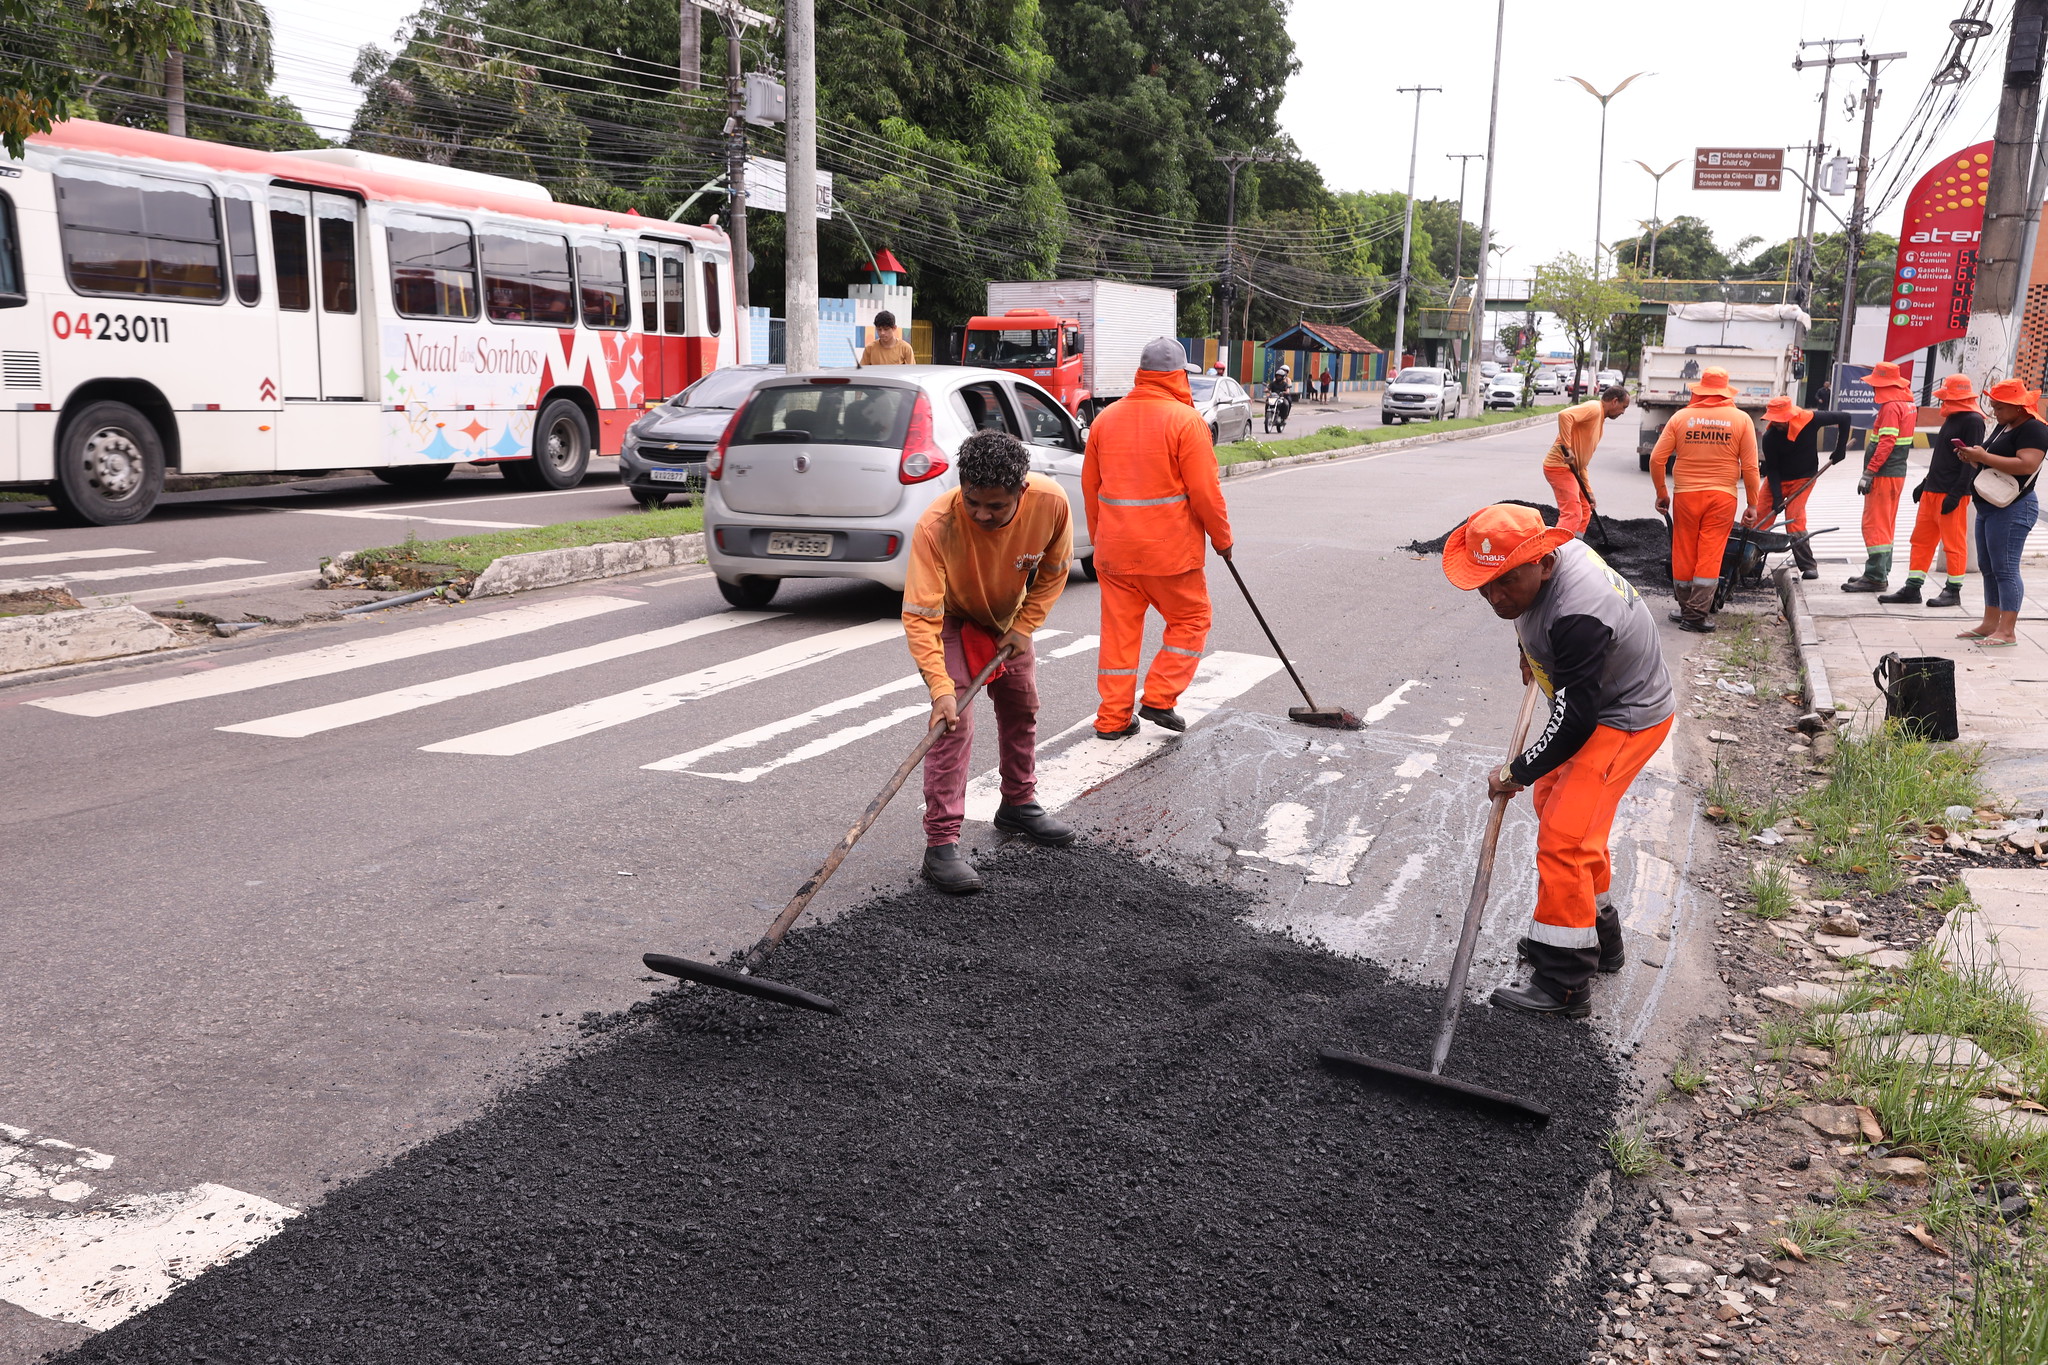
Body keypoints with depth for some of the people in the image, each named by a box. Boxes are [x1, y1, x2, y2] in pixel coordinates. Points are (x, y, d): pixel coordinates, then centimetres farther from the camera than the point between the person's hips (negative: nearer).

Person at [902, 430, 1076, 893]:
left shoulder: (1051, 503, -31)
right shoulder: (936, 526, -40)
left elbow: (1053, 570, -10)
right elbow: (920, 616, -37)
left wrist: (1024, 628, -15)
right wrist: (940, 688, -44)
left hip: (1008, 618, 5)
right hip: (950, 620, -4)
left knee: (1023, 709, 15)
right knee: (952, 723, -16)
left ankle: (1019, 806, 38)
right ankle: (941, 845, -12)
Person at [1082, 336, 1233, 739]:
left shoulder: (1106, 418, 7)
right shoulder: (1186, 420, -10)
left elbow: (1090, 485, 14)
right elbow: (1205, 491, -11)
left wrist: (1099, 537, 24)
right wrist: (1222, 539, 2)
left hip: (1114, 549, 5)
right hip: (1170, 549, -5)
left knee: (1119, 629, 11)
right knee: (1191, 619, 13)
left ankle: (1113, 717, 14)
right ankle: (1159, 698, 7)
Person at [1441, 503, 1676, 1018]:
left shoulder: (1577, 618, -36)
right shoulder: (1551, 547, -7)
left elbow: (1574, 722, -29)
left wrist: (1517, 772, -18)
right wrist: (1532, 655, 29)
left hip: (1627, 720, -11)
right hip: (1595, 699, 11)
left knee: (1563, 837, -15)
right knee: (1552, 800, 22)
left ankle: (1564, 985, -6)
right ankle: (1599, 935, 37)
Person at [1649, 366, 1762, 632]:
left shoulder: (1681, 417, 1)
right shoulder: (1741, 419, 0)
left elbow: (1656, 459, 0)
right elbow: (1750, 467, -1)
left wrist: (1661, 493, 12)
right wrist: (1752, 504, 8)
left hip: (1686, 494, 1)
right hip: (1722, 495, -1)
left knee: (1684, 555, 11)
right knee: (1710, 556, 1)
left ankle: (1686, 608, 21)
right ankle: (1696, 614, -2)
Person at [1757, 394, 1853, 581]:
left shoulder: (1810, 419, -20)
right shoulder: (1769, 437, -18)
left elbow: (1845, 418, -8)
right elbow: (1771, 469, -12)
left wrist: (1840, 449, -9)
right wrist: (1777, 496, -20)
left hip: (1803, 478, -2)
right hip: (1778, 479, 2)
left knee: (1794, 520, -14)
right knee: (1760, 517, -8)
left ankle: (1808, 566, -6)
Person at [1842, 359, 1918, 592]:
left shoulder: (1891, 407, -17)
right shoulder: (1908, 403, 14)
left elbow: (1886, 443, -23)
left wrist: (1869, 472, -23)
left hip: (1883, 475, -10)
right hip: (1897, 473, 10)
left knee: (1874, 524, -8)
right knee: (1886, 524, 16)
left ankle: (1875, 577, -9)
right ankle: (1882, 572, 23)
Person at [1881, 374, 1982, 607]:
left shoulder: (1973, 421, -11)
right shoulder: (1951, 419, 17)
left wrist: (1956, 493, -21)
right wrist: (1926, 483, 21)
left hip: (1951, 494, -9)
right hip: (1932, 491, 9)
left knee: (1953, 543, -1)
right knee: (1921, 540, 9)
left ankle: (1953, 591, 6)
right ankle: (1912, 588, 13)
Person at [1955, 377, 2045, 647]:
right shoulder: (2004, 427, 17)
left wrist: (1983, 456, -23)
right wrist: (1972, 457, 3)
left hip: (2012, 509, -10)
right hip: (1989, 507, 10)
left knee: (2005, 569, -10)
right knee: (1988, 568, 12)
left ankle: (2007, 631, -9)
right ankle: (1990, 624, 18)